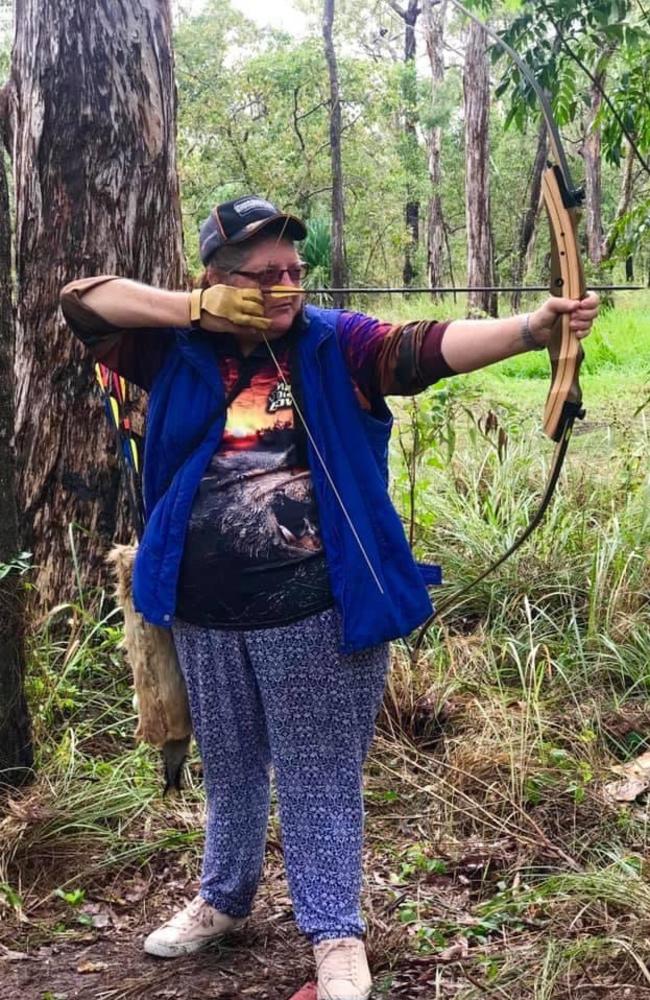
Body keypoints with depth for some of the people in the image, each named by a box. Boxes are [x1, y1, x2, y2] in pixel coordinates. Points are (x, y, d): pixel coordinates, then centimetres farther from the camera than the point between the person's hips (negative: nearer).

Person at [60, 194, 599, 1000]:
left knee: (319, 779, 6)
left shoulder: (336, 345, -7)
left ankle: (335, 933, 20)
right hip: (206, 615, 3)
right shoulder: (179, 352, 0)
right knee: (229, 770, 22)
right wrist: (197, 309, -16)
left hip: (314, 614, -3)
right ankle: (223, 897, 43)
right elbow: (81, 299, -5)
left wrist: (534, 325, -39)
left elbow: (432, 345, -21)